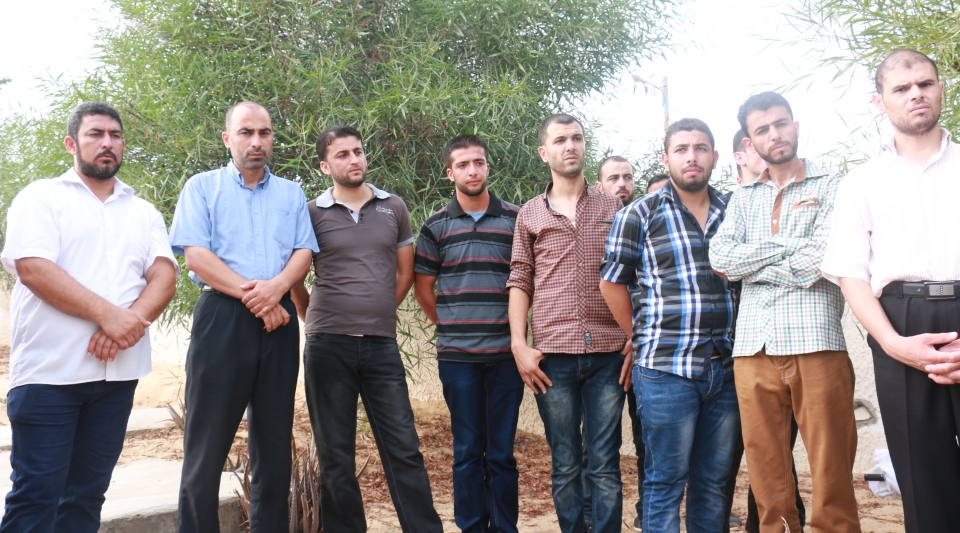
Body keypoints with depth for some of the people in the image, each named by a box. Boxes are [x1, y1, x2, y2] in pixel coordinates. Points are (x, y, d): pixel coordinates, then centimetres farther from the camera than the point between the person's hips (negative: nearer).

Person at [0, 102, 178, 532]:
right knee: (36, 494, -3)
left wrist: (132, 321, -16)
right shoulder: (42, 197, 3)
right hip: (49, 369, -4)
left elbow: (164, 275, 3)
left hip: (118, 370, 4)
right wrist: (108, 314, -19)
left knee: (87, 493, 10)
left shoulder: (144, 213, 16)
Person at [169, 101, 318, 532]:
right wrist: (250, 294, -13)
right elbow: (195, 254, -5)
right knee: (208, 437, -2)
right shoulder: (202, 187, 7)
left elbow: (303, 252, 6)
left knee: (274, 436, 7)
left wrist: (275, 286, -15)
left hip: (278, 318, 3)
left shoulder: (291, 193, 16)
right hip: (221, 315, -3)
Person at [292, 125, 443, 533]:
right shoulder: (312, 213, 3)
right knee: (335, 456, 7)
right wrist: (316, 321, 8)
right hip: (328, 346, -1)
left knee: (404, 447, 2)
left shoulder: (394, 208, 10)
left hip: (382, 345, 2)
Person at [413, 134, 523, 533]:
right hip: (457, 355, 0)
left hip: (505, 353, 0)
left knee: (502, 452, 6)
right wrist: (449, 326, 10)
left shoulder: (515, 219, 5)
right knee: (467, 451, 8)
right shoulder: (436, 226, 5)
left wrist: (513, 324, 5)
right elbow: (423, 286, 11)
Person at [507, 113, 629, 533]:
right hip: (552, 356, 0)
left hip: (607, 353, 0)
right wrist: (518, 345, -2)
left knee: (605, 466, 2)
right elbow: (519, 282, 8)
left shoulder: (612, 208, 11)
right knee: (566, 466, 7)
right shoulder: (530, 214, 10)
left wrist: (635, 339, 0)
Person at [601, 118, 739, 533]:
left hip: (726, 370, 4)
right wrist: (643, 339, 4)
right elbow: (612, 283, 3)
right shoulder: (639, 215, 0)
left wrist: (738, 344, 8)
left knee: (713, 482, 13)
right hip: (665, 370, -4)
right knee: (666, 483, 3)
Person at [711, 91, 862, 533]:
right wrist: (789, 244, -3)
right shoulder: (742, 199, 19)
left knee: (831, 475, -2)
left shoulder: (831, 188, 8)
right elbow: (720, 259, 2)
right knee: (766, 478, 7)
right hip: (752, 347, 3)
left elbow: (816, 264, -7)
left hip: (815, 343, -3)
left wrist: (750, 263, 1)